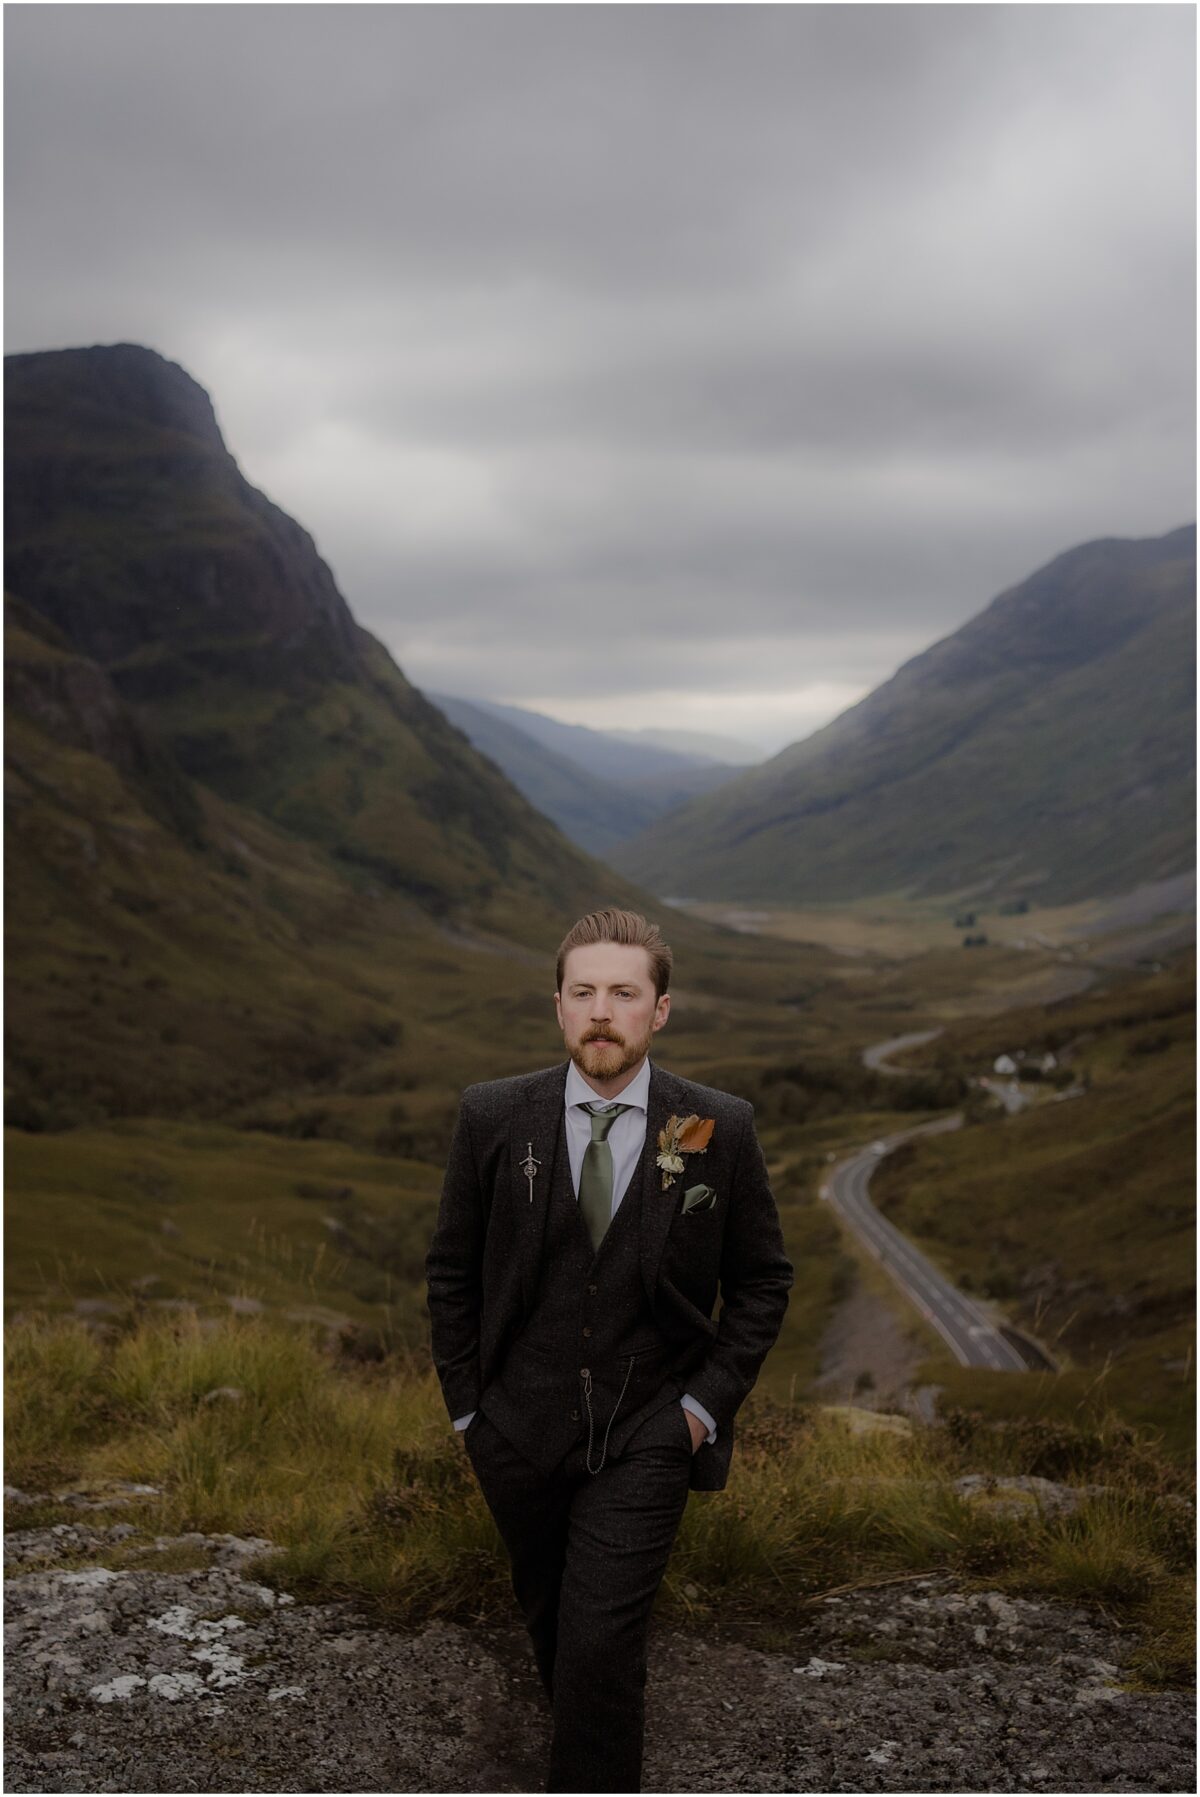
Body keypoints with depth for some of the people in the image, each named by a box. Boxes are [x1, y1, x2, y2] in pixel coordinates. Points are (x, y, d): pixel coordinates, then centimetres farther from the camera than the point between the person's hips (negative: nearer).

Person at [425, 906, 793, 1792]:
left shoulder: (719, 1129, -10)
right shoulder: (494, 1116, -8)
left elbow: (762, 1280, 1)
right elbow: (453, 1270, 3)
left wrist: (708, 1402, -6)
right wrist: (466, 1402, 1)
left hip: (647, 1439, -2)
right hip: (520, 1434, 2)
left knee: (602, 1644, -10)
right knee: (552, 1620, 19)